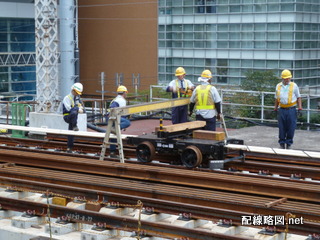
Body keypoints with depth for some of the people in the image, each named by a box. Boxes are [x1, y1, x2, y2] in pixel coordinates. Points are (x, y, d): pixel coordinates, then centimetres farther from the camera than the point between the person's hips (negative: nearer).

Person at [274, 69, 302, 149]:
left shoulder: (294, 86, 5)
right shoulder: (278, 86, 11)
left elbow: (298, 97, 8)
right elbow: (277, 98, 20)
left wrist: (300, 106, 0)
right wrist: (276, 107, 17)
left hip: (291, 109, -2)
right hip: (282, 110, 2)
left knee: (291, 127, -2)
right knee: (282, 127, 3)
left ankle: (288, 143, 8)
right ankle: (282, 143, 12)